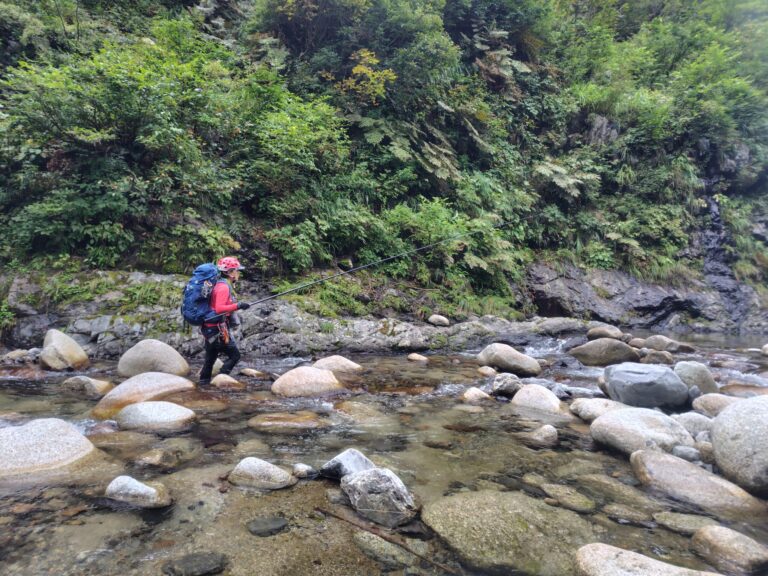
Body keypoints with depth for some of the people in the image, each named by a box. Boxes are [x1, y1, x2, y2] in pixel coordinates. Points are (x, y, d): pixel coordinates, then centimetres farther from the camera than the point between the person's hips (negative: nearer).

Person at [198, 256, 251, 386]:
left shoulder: (222, 285, 15)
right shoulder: (223, 287, -15)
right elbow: (219, 309, -26)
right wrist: (237, 305, -27)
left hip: (211, 329, 10)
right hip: (219, 329, -10)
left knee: (210, 358, 14)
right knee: (234, 355, -3)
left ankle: (204, 382, 20)